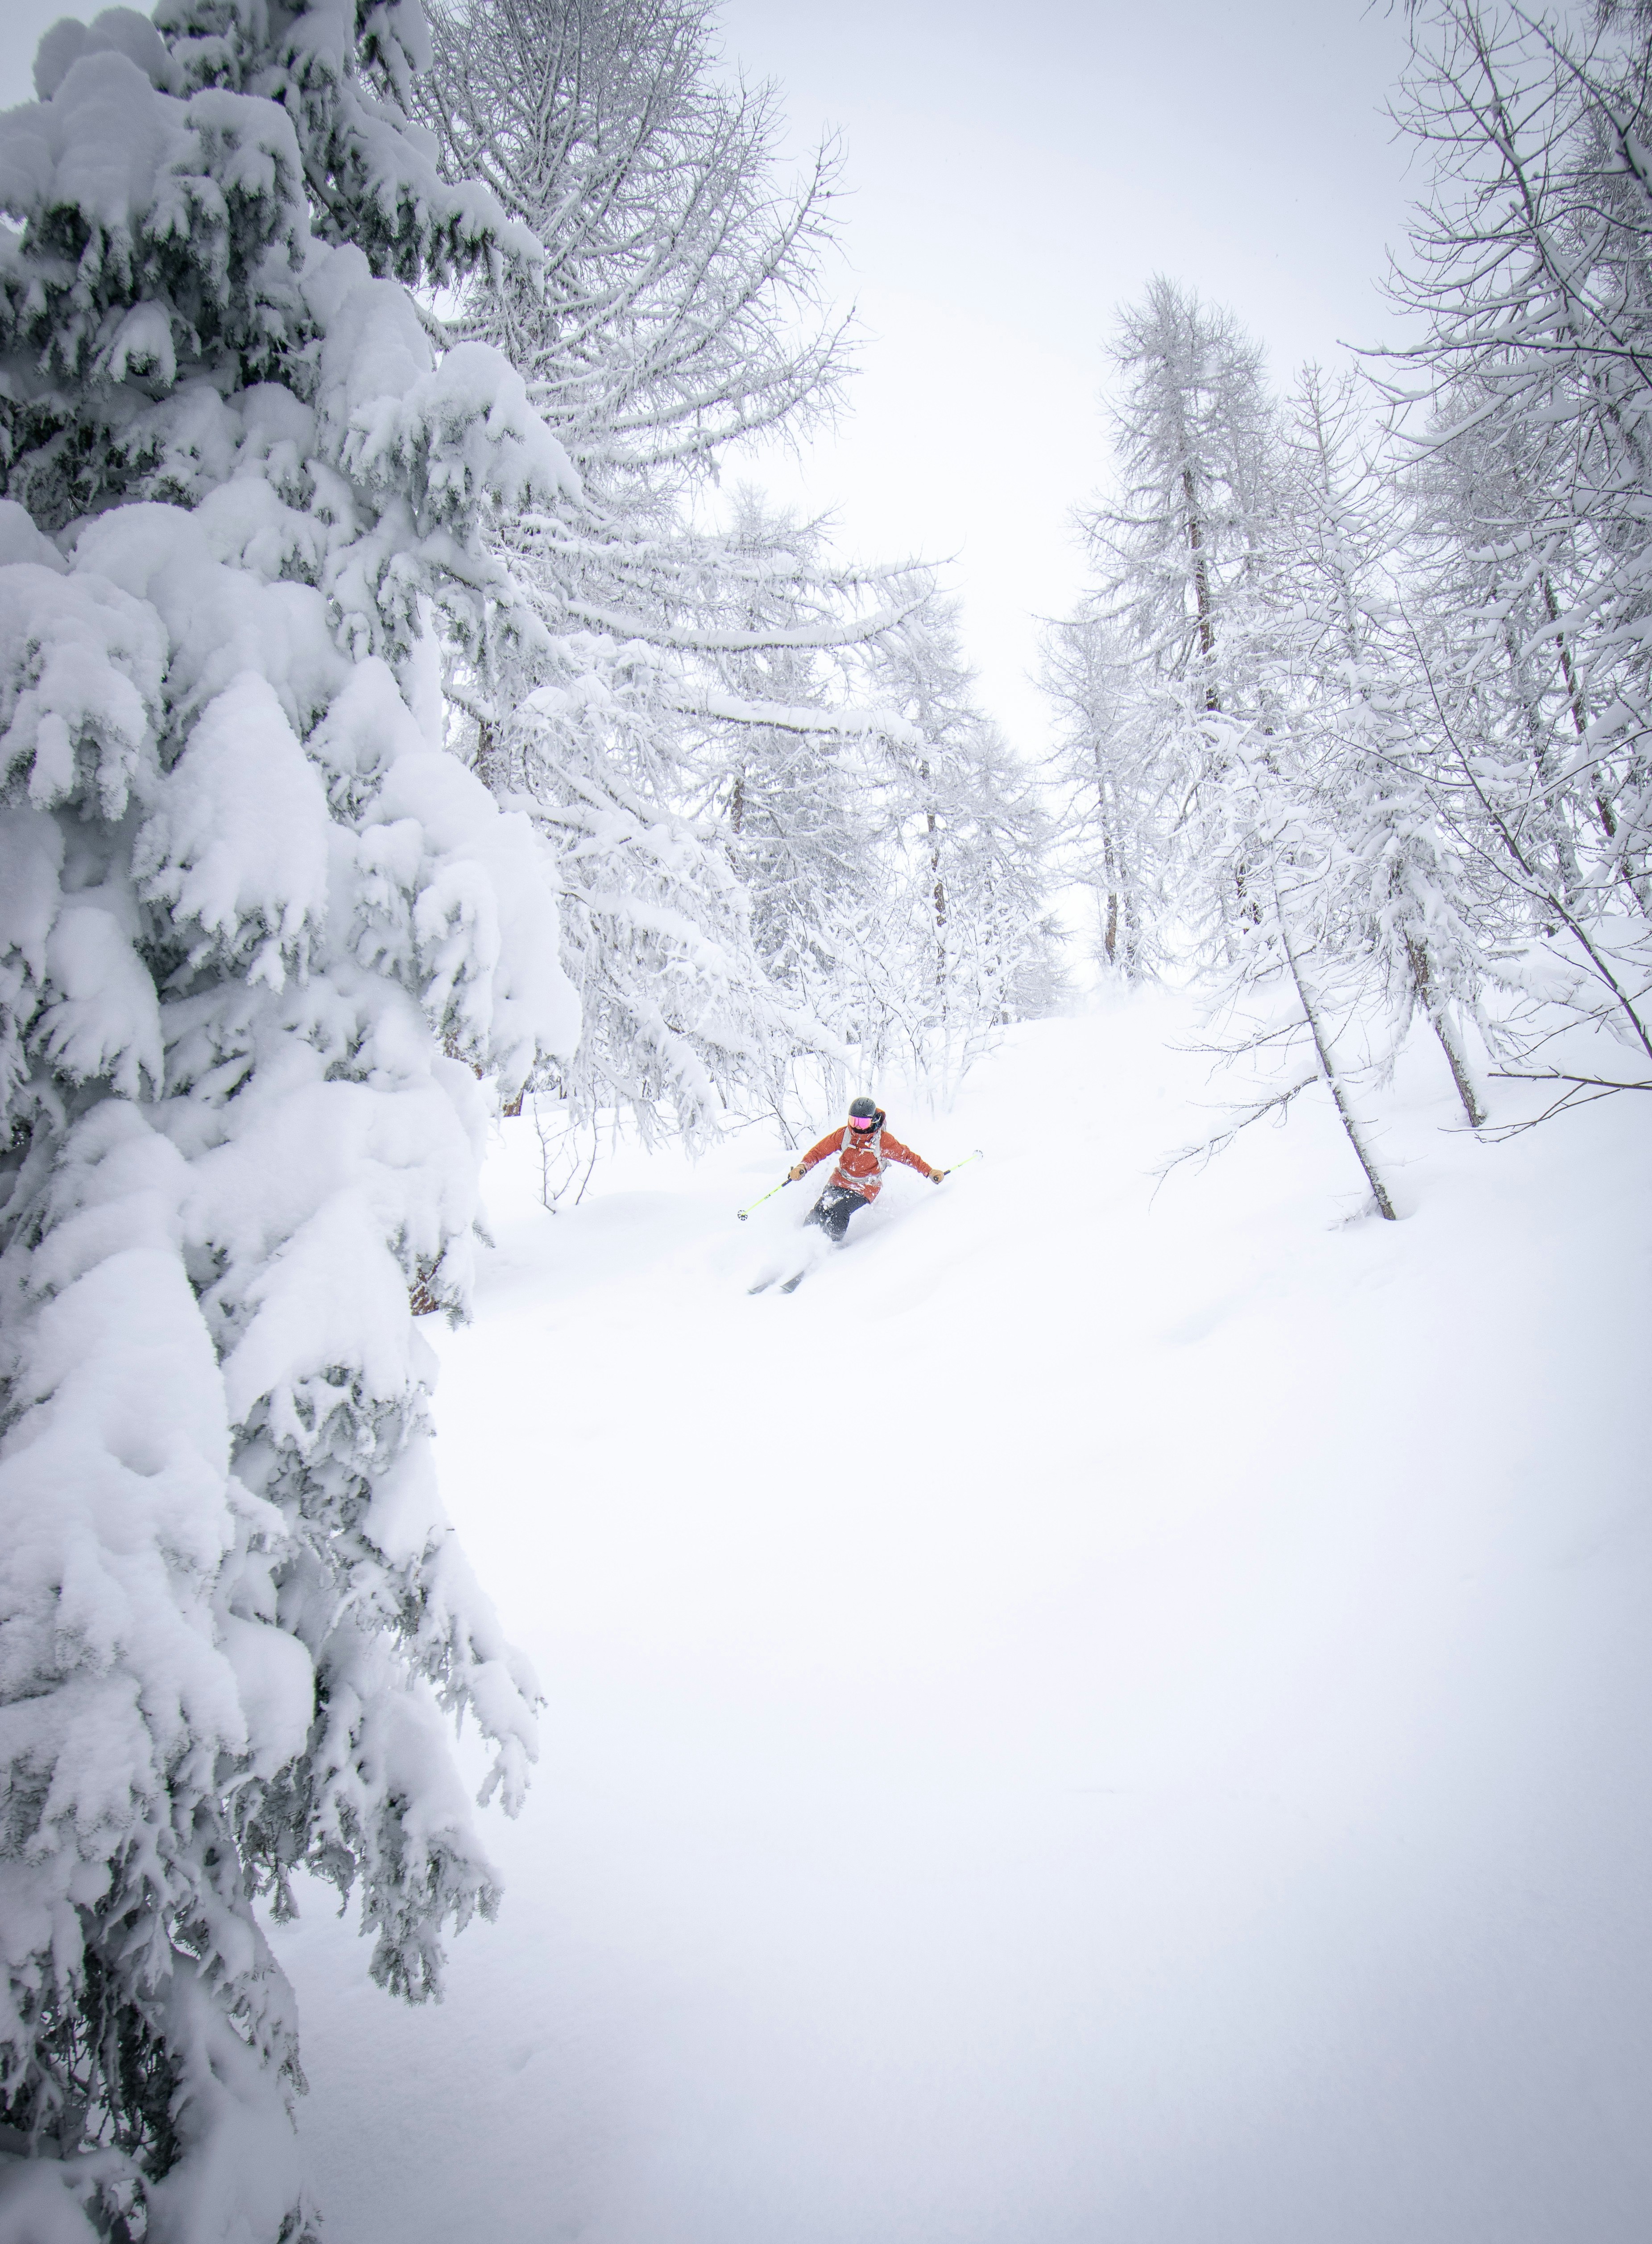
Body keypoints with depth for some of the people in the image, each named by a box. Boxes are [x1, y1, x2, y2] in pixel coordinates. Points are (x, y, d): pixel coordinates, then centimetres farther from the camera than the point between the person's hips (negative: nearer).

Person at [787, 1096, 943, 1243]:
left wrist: (929, 1172, -9)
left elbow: (907, 1156, -6)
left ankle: (834, 1246, -7)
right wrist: (802, 1167, -21)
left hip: (865, 1189, -3)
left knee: (838, 1212, -27)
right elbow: (819, 1151, -4)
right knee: (818, 1213, -12)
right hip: (839, 1182, 3)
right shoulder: (843, 1135, -11)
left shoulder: (883, 1140, -17)